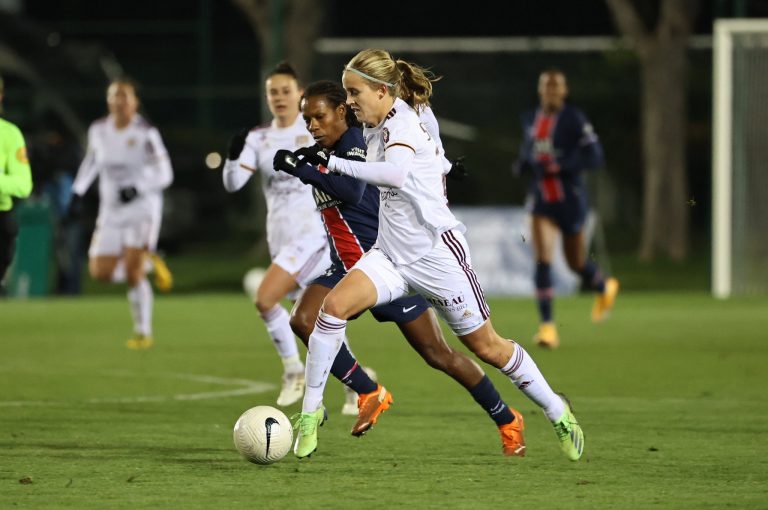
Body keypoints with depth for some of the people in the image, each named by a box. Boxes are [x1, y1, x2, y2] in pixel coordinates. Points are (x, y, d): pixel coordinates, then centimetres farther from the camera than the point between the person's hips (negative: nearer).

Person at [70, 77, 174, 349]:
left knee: (133, 272, -15)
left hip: (142, 207, -5)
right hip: (111, 210, 6)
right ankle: (148, 262, 27)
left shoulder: (146, 133, -13)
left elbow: (164, 174, -13)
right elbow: (91, 160, 21)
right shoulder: (99, 130, 2)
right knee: (100, 272, 1)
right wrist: (78, 191, 15)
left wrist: (137, 187, -28)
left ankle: (143, 332, -2)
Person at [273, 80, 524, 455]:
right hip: (347, 266, 8)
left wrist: (300, 169, -39)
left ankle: (507, 420, 14)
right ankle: (369, 395, -6)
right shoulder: (324, 152, 8)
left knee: (437, 355, -2)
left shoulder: (355, 142, -18)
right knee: (303, 320, -18)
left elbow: (352, 191, -37)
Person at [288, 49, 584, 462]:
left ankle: (558, 413, 24)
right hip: (391, 254, 7)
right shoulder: (376, 128, 7)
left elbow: (396, 173, -41)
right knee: (334, 305, -18)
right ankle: (311, 410, -12)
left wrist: (333, 164, -41)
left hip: (435, 253, -7)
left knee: (486, 346, 4)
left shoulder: (402, 124, -19)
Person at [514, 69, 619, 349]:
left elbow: (594, 156, -14)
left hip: (570, 198, -3)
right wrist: (523, 163, 1)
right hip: (542, 198, 3)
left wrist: (560, 166, -25)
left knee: (576, 262, 13)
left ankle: (605, 287, 48)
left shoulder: (574, 119, -9)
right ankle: (547, 326, -15)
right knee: (542, 260, -15)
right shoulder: (530, 119, 7)